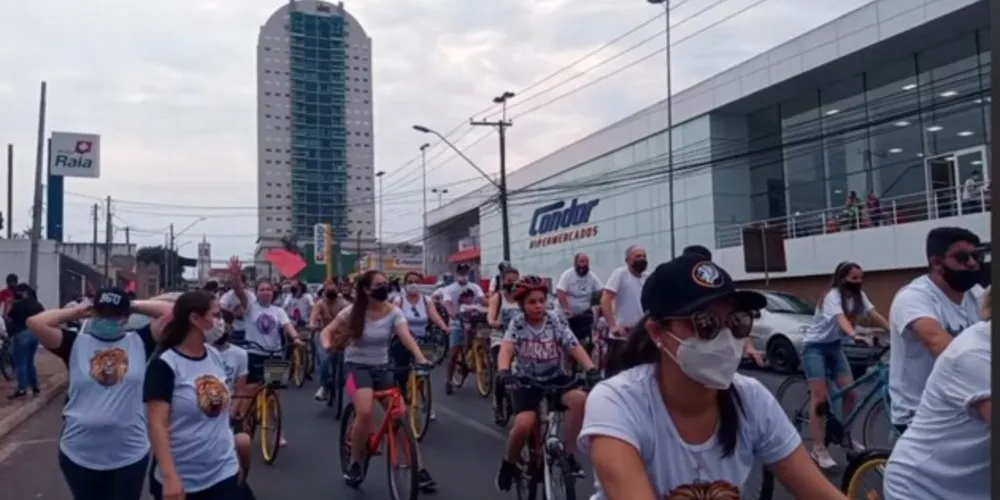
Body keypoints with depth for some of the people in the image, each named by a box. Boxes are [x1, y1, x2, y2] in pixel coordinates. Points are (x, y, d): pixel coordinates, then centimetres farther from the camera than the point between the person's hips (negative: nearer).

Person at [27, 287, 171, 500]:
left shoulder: (139, 342, 0)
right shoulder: (76, 343, 0)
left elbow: (169, 312, -6)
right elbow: (36, 322, -10)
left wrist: (134, 305, 0)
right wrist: (79, 311, -2)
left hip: (130, 455, -1)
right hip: (79, 455, 1)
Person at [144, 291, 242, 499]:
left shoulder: (216, 356, 5)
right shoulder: (165, 364, -15)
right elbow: (157, 424, -19)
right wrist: (170, 477, -24)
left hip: (224, 473, 5)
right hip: (181, 480, -5)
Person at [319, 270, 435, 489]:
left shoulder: (394, 312, -8)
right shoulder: (353, 311, -9)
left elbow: (406, 337, -23)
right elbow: (327, 331, -1)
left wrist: (420, 358, -41)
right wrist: (327, 344, -25)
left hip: (382, 367, 3)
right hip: (357, 366, -2)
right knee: (366, 412, -28)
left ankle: (418, 468, 6)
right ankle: (355, 462, -3)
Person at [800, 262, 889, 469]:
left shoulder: (858, 296, -1)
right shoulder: (832, 296, -23)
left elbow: (875, 315, -10)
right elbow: (841, 319, -40)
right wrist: (856, 335, -58)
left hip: (835, 345, 7)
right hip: (815, 346, -7)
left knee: (850, 392, -2)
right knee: (819, 396, -11)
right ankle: (818, 449, -7)